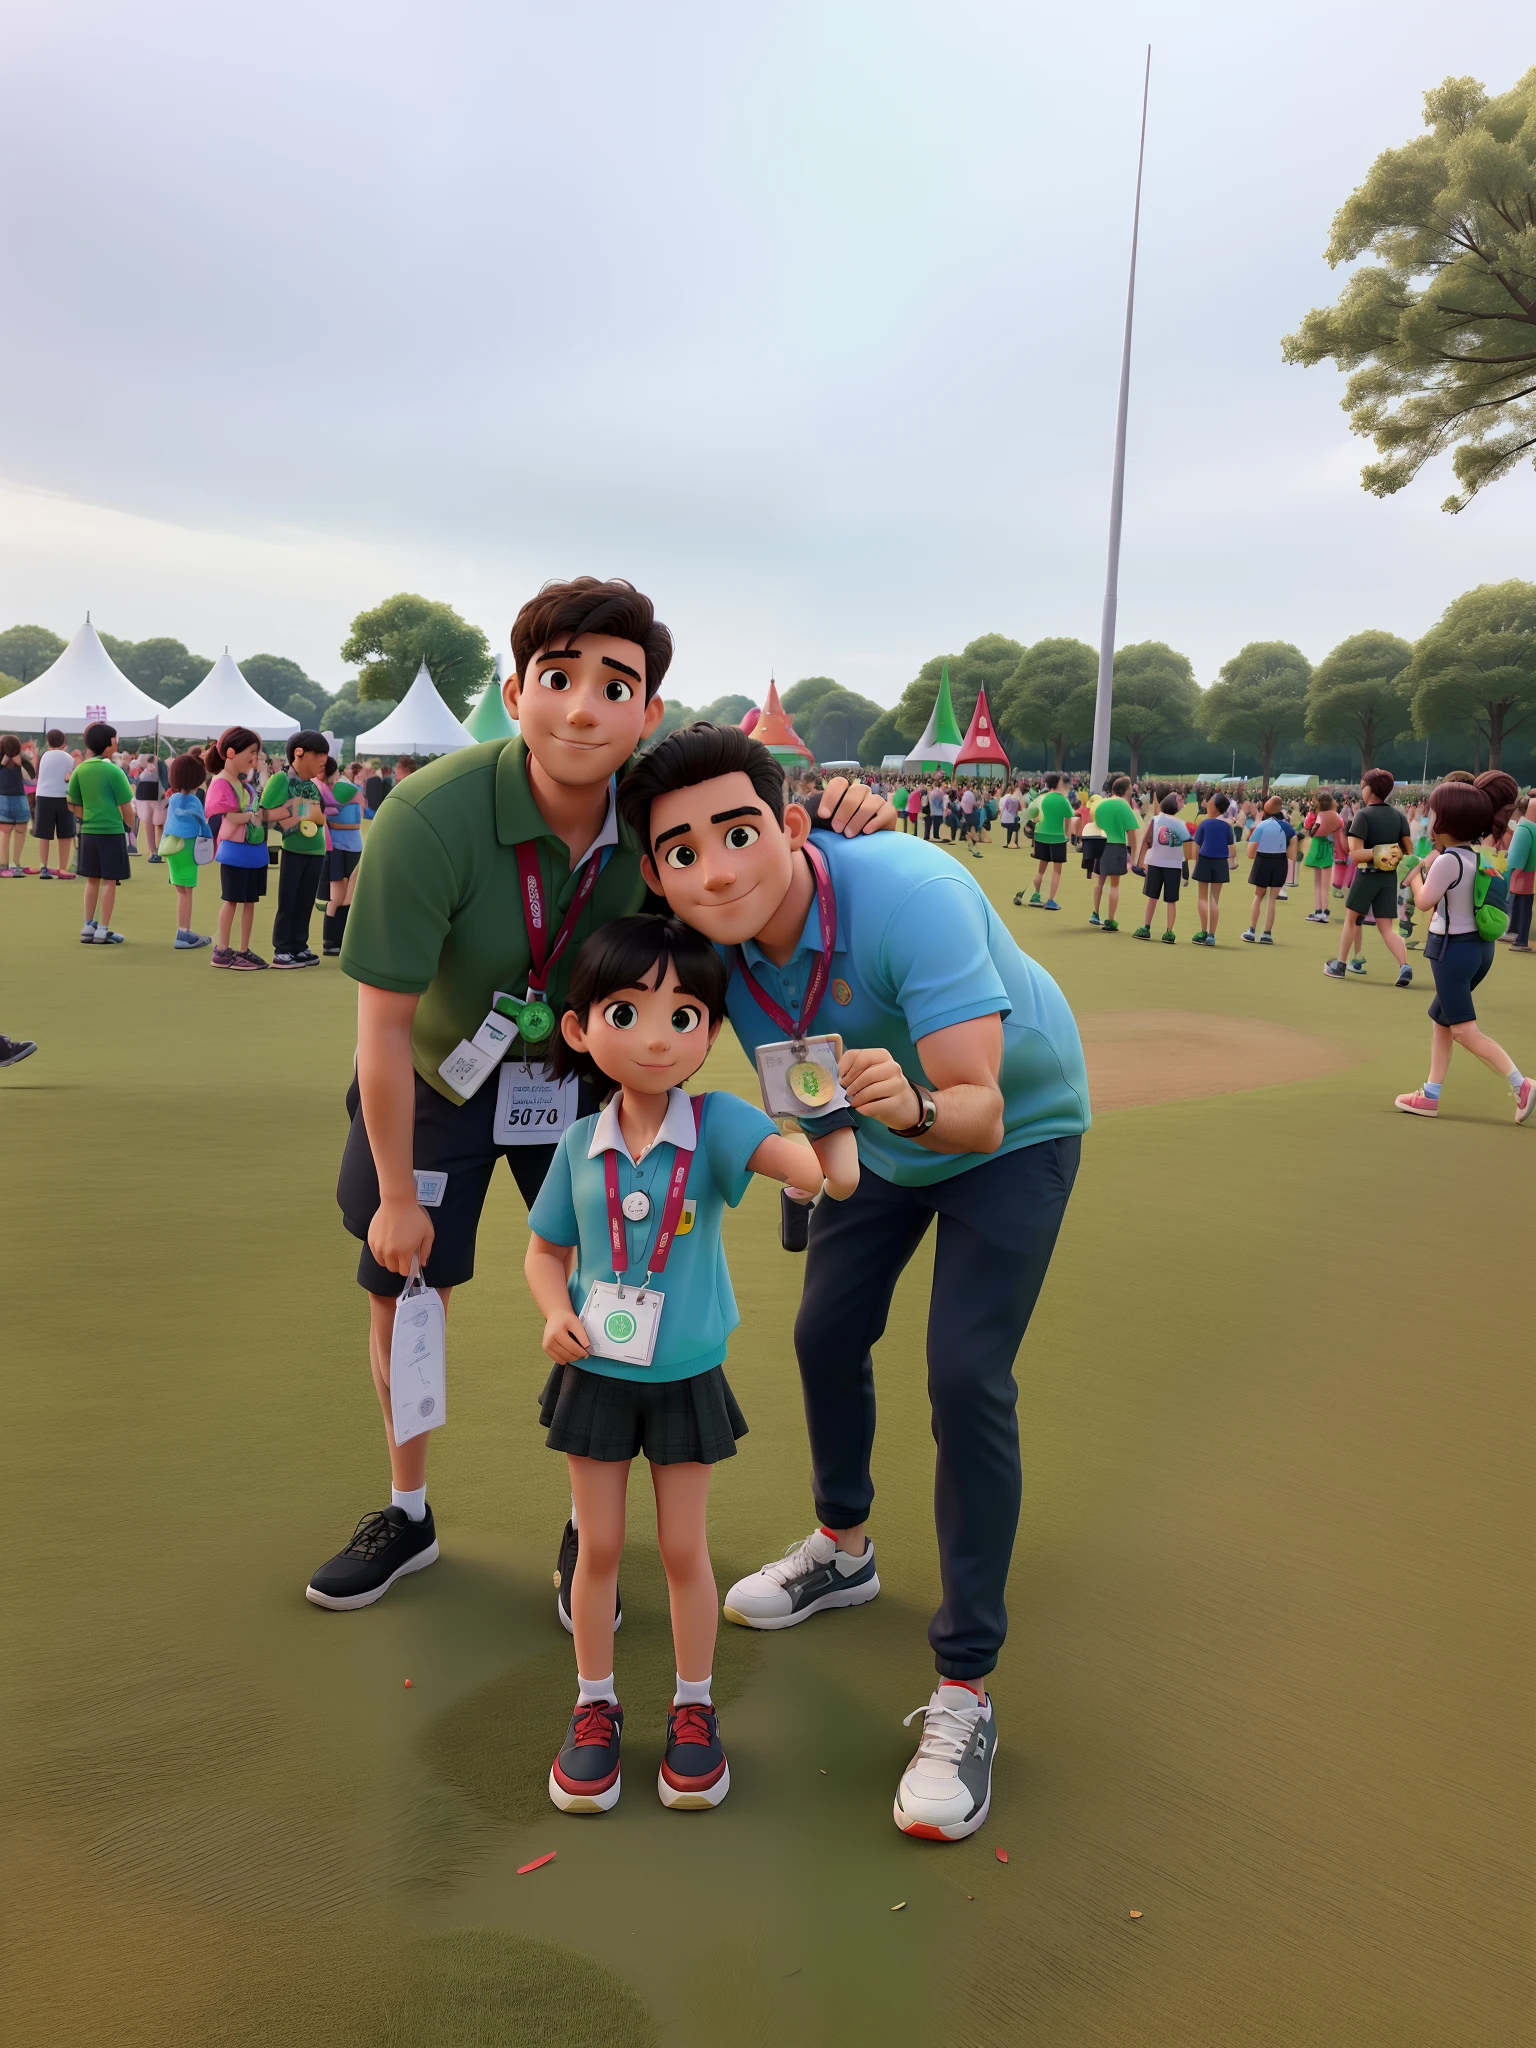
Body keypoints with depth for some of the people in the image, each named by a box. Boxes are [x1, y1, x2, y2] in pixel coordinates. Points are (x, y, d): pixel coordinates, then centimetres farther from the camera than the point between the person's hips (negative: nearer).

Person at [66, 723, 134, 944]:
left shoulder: (80, 770, 2)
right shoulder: (114, 771, -11)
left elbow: (75, 805, 6)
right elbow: (126, 807, -7)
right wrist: (130, 824, 11)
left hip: (88, 831, 5)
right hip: (112, 831, -5)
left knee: (92, 880, 15)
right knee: (109, 881, 2)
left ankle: (88, 927, 19)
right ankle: (102, 931, 3)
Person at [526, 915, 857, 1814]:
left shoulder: (717, 1124, -16)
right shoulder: (580, 1146, -9)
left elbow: (803, 1162, -35)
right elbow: (546, 1249, 5)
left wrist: (831, 1147, -58)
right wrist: (557, 1311, -14)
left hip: (687, 1378, -1)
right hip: (596, 1374, 1)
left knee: (685, 1548, 12)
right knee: (600, 1546, 13)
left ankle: (695, 1709, 32)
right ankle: (596, 1708, 33)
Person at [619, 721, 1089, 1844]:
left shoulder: (913, 895, -41)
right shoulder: (718, 940, -22)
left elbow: (981, 1111, -43)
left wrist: (913, 1103, -62)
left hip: (1017, 1129, -6)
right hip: (881, 1136, 6)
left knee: (967, 1378, -15)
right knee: (827, 1334, 13)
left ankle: (965, 1689, 0)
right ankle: (842, 1550, 43)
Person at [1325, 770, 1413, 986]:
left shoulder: (1363, 815, -11)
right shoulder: (1398, 815, 5)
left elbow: (1355, 854, -20)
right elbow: (1409, 850, 6)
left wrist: (1375, 852, -13)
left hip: (1367, 875, -4)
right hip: (1390, 876, 4)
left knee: (1351, 918, 15)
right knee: (1387, 928, 5)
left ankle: (1339, 966, 23)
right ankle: (1404, 966, -16)